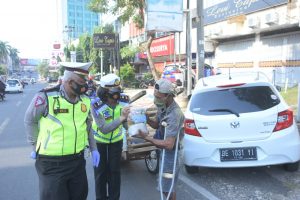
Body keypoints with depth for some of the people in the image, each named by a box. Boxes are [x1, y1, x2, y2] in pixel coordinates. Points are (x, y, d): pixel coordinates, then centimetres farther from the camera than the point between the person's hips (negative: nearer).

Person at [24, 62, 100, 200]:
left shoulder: (85, 100, 1)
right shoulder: (46, 97, -16)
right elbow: (30, 121, -1)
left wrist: (93, 149, 12)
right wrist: (36, 147, 3)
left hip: (78, 160, 5)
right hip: (51, 163, -5)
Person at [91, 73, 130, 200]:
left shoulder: (123, 100, -17)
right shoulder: (97, 105, -29)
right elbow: (104, 129, -35)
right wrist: (121, 118, -44)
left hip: (116, 140, 2)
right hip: (100, 142, -2)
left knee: (115, 171, 9)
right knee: (101, 171, 10)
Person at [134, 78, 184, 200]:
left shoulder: (174, 114, -33)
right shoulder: (163, 106, -6)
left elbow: (168, 145, -34)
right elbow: (157, 124, 10)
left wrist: (146, 138, -27)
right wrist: (147, 119, -11)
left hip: (171, 153, -9)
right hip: (164, 151, 9)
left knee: (167, 188, 8)